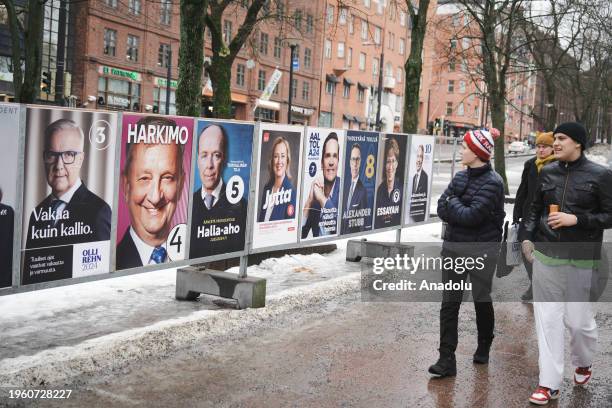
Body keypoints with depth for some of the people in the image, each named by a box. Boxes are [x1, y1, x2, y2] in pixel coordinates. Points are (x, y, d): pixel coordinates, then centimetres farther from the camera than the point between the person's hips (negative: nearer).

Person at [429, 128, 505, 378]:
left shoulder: (492, 182, -13)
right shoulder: (461, 177, 8)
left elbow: (472, 215, -22)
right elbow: (442, 209, 2)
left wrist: (453, 203, -7)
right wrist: (462, 213, -15)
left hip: (481, 250, -5)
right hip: (453, 247, 6)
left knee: (482, 300, 11)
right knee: (449, 303, 0)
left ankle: (484, 348, 35)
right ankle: (447, 359, 2)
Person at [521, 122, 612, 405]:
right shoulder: (547, 172, 7)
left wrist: (576, 219, -16)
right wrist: (527, 236, 5)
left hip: (581, 260, -3)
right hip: (545, 256, 4)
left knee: (578, 319, 4)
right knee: (547, 319, 4)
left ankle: (583, 363, 38)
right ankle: (549, 384, 13)